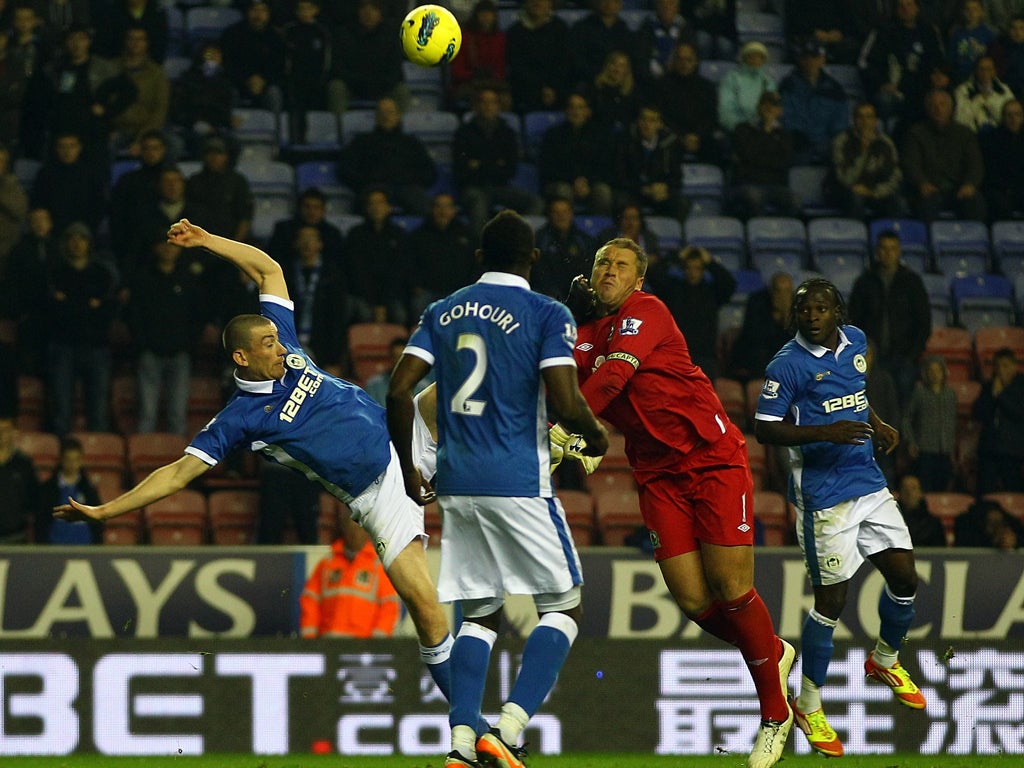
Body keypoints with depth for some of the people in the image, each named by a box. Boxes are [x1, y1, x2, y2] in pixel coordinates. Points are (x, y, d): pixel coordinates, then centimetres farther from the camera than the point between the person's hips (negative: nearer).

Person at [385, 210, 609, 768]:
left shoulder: (443, 313, 11)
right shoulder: (546, 314, -4)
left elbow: (399, 392, 4)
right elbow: (565, 403, -14)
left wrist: (409, 469, 16)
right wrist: (595, 435, 8)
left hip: (454, 483, 5)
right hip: (517, 481, -5)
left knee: (479, 614, 14)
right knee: (564, 607, 4)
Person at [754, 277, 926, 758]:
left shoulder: (855, 341, 7)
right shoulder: (788, 365, -14)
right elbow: (765, 429, -15)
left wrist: (876, 425, 9)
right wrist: (827, 432, -25)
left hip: (869, 483, 7)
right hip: (824, 497, -7)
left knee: (904, 579, 7)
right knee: (831, 600, -5)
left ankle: (886, 661, 36)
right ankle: (808, 705, 10)